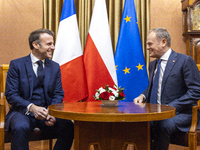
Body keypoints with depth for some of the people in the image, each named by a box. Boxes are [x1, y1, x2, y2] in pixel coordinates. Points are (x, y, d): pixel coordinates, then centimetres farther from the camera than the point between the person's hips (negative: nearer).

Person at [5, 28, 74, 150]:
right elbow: (11, 94, -6)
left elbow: (58, 94, 7)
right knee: (20, 127, -37)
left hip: (47, 111, 3)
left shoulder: (55, 67, 11)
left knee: (69, 127, -24)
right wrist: (31, 107, -23)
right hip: (23, 111, -3)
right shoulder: (16, 65, 0)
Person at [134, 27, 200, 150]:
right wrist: (143, 96, 3)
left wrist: (170, 107, -20)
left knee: (162, 125, -35)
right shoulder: (153, 64, 15)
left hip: (179, 113, -6)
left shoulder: (185, 61, -8)